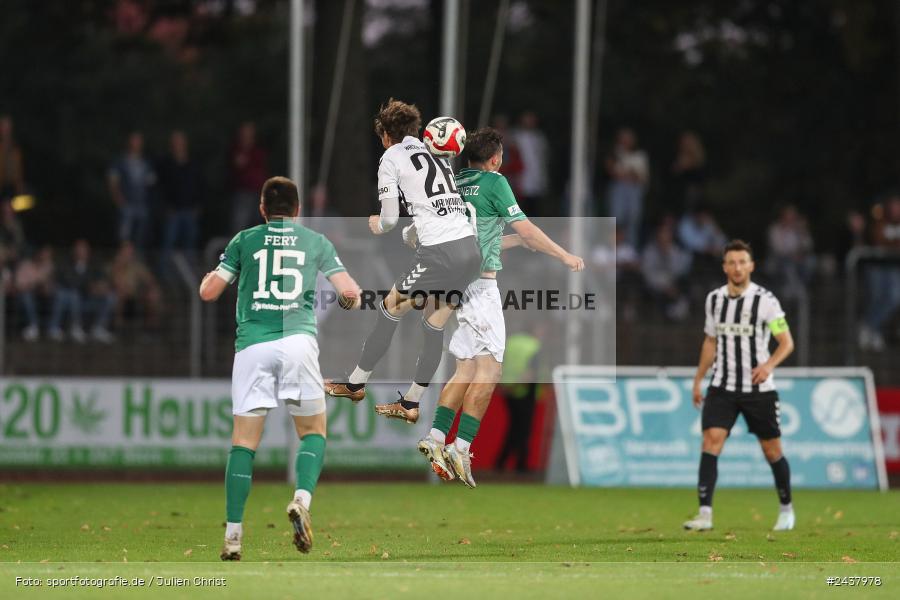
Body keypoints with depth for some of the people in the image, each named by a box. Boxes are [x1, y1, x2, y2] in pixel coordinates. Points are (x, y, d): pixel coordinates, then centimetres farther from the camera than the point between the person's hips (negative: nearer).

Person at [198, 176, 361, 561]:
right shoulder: (316, 242, 12)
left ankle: (233, 534, -2)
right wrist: (351, 299, 28)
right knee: (313, 431, 13)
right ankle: (302, 498, -15)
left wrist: (207, 278, 31)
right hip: (299, 340, 0)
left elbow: (209, 292, 8)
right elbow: (350, 292, 5)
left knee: (244, 441, 3)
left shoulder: (244, 240, 11)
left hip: (252, 345, 0)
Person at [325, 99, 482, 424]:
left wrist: (377, 225, 22)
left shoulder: (391, 157, 3)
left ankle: (355, 385, 23)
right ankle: (410, 405, 22)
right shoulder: (436, 153, 21)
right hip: (471, 249, 6)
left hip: (440, 253, -6)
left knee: (389, 310, 12)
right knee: (434, 327, 16)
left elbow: (390, 218, 1)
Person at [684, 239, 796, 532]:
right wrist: (698, 380, 18)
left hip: (758, 388, -3)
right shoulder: (714, 299, 5)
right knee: (711, 440, -16)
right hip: (722, 387, 3)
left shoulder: (765, 300, -9)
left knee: (772, 450, 5)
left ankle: (786, 510, 27)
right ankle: (705, 513, -20)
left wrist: (769, 364, -27)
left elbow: (786, 342, -8)